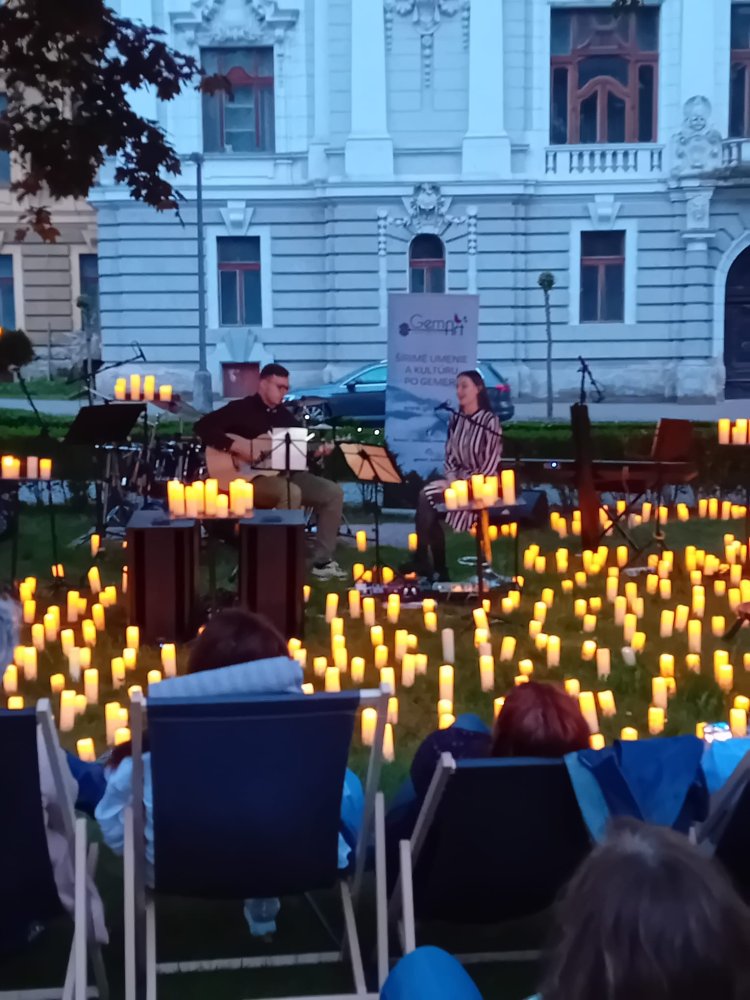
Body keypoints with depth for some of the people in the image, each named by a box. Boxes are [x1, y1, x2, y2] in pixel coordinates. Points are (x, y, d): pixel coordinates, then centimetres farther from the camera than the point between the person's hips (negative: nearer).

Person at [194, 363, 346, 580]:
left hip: (284, 474, 8)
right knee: (291, 492, -37)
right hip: (250, 479, -8)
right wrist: (236, 446, -27)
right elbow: (203, 426, -18)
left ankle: (322, 561, -2)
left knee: (333, 492, -6)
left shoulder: (283, 414, 14)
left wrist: (318, 448, -6)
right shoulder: (241, 408, -8)